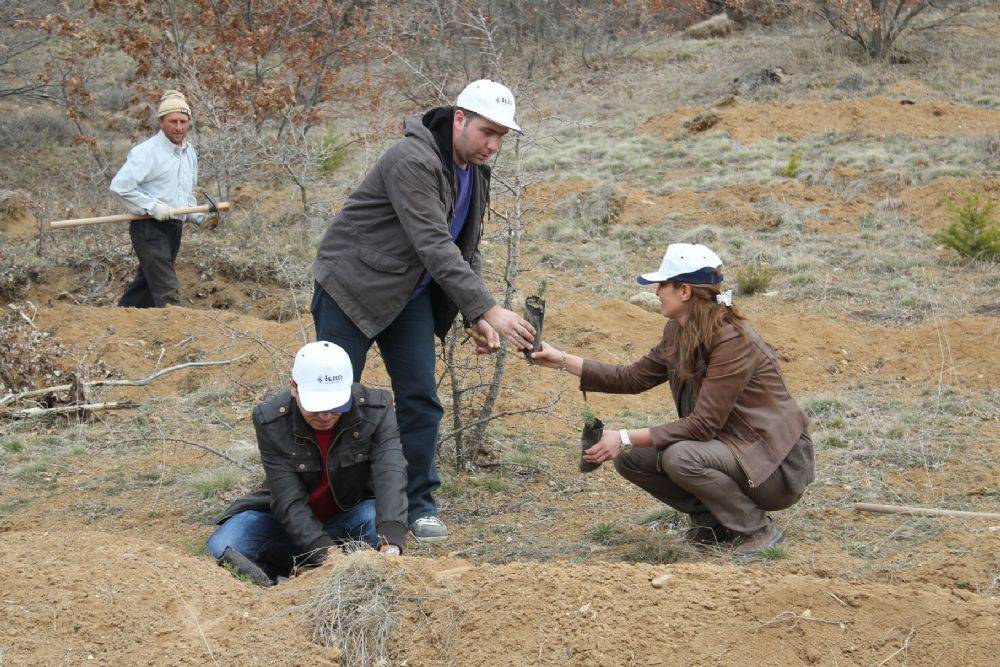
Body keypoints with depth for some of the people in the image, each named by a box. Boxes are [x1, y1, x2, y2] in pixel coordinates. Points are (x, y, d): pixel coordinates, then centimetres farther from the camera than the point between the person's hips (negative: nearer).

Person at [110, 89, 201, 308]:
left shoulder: (190, 152, 11)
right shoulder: (146, 152, -15)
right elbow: (119, 186, -20)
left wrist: (194, 214, 9)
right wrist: (151, 207, -21)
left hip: (174, 228, 8)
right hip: (149, 227, -8)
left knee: (147, 283, 17)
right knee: (167, 291, -13)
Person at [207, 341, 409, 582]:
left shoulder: (376, 409, -22)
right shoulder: (270, 420, -23)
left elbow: (390, 474, -35)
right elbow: (289, 501, -26)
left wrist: (391, 545, -51)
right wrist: (326, 551, -41)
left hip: (351, 512, 1)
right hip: (288, 519, -1)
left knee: (375, 516, -35)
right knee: (222, 548, -24)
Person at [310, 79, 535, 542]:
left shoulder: (475, 173, 3)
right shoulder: (413, 161, -26)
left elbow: (467, 250, 11)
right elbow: (435, 246, -33)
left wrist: (478, 319, -2)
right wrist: (488, 308, -37)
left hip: (410, 294, 8)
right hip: (353, 285, -7)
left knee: (420, 399, 1)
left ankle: (418, 503, 10)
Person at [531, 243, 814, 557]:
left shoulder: (733, 340, -25)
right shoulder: (677, 333, 2)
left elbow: (703, 425, -27)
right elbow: (633, 378, 13)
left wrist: (626, 438, -25)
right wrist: (563, 360, 7)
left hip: (777, 464, -8)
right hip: (729, 446, 8)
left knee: (680, 457, -32)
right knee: (630, 458, -2)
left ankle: (758, 529, -11)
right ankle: (712, 522, 11)